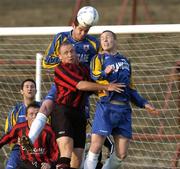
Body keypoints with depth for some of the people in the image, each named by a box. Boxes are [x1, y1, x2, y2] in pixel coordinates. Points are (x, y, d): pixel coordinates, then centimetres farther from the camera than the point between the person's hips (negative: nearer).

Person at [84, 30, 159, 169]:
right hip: (106, 107, -5)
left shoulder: (125, 61, 22)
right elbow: (94, 75, -15)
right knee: (95, 148, -13)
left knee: (121, 155, 2)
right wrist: (104, 73, -36)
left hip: (124, 109, 5)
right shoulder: (99, 58, 7)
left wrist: (143, 103, 21)